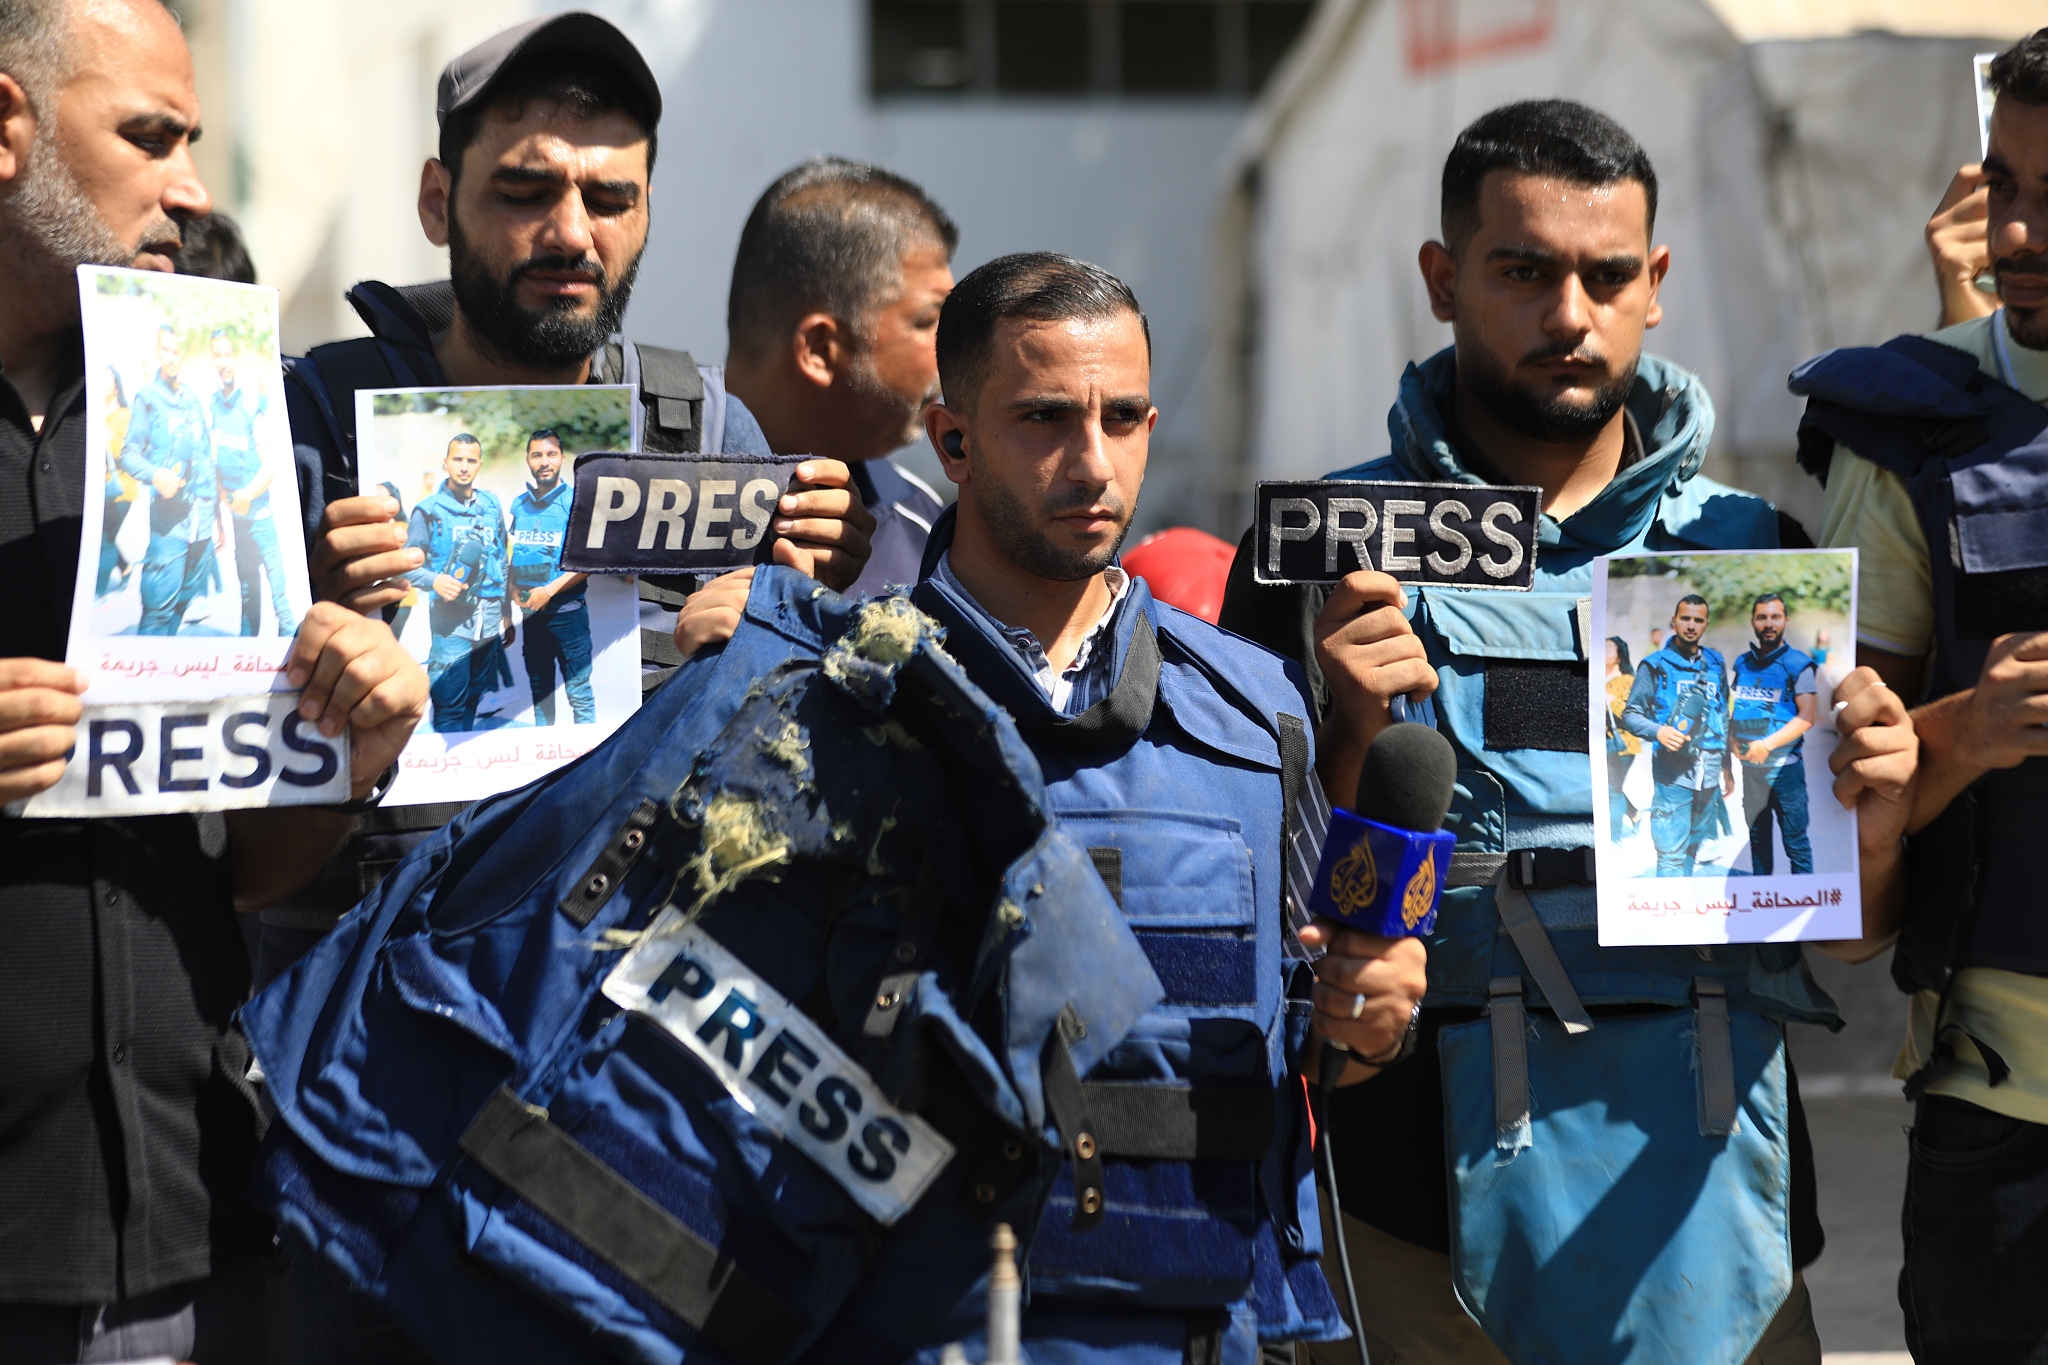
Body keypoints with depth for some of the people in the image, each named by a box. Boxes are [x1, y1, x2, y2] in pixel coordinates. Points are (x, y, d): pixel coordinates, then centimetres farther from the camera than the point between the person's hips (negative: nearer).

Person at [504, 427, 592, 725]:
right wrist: (512, 588, -2)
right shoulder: (519, 505, 9)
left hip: (567, 613, -5)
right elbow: (510, 554, 17)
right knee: (539, 692, 14)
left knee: (579, 695, -5)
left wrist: (549, 591, -17)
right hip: (530, 614, 5)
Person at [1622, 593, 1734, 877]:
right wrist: (1658, 731, -21)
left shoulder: (1715, 663, 14)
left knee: (1696, 848, 11)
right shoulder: (1655, 665, 0)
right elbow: (1631, 714, -1)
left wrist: (1728, 767, 22)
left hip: (1709, 772, 5)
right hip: (1673, 770, -5)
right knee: (1671, 854, -10)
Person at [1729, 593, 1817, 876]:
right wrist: (1732, 740, -5)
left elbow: (1806, 718, -15)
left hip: (1784, 767, -5)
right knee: (1758, 840, 14)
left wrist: (1768, 745, -23)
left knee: (1796, 843, -4)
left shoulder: (1798, 665, -7)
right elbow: (1732, 708, 16)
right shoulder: (1742, 663, 9)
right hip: (1750, 767, 5)